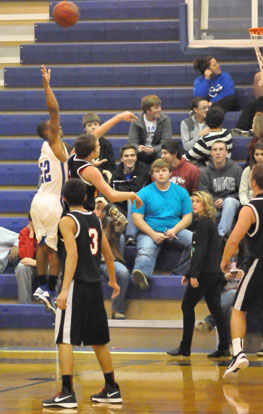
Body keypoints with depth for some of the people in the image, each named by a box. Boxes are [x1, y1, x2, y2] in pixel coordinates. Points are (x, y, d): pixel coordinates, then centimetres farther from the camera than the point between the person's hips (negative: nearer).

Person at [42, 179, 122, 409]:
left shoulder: (67, 221, -9)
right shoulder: (95, 219, 12)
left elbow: (73, 255, -20)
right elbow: (109, 255, 17)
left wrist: (65, 290, -25)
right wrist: (113, 281, 32)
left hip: (76, 285, -7)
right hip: (95, 285, 7)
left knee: (65, 339, -6)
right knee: (98, 339, 16)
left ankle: (67, 393, -12)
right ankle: (112, 389, 22)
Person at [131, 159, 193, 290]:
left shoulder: (181, 192, 15)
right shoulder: (144, 193, 8)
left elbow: (187, 217, 9)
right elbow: (137, 218, -1)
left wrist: (174, 230, -11)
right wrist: (153, 234, -16)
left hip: (175, 231, 2)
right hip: (149, 232, -2)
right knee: (146, 249, -36)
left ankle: (180, 273, -28)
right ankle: (142, 273, -64)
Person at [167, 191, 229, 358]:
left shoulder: (202, 223, -11)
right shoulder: (211, 223, 18)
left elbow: (201, 251, -19)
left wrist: (194, 274, -22)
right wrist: (188, 273, 26)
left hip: (205, 273, -9)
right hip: (215, 272, 9)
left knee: (187, 306, 0)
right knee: (215, 308, 6)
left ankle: (185, 348, 3)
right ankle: (224, 347, 3)